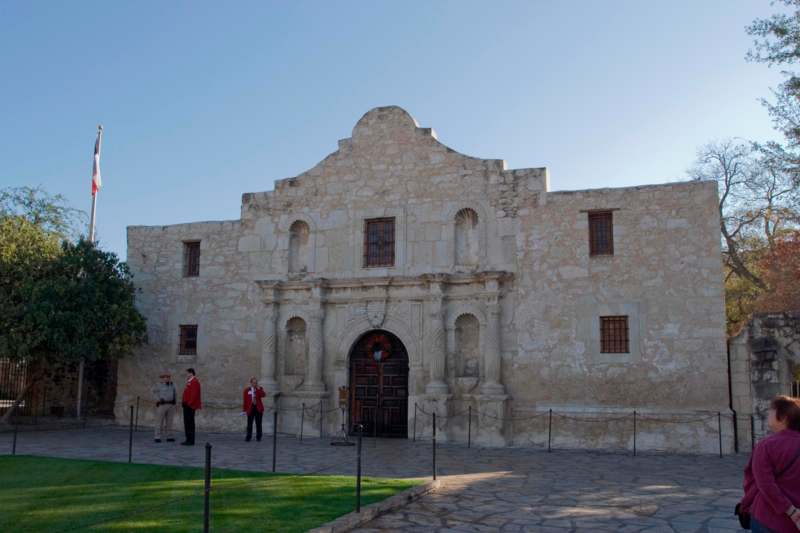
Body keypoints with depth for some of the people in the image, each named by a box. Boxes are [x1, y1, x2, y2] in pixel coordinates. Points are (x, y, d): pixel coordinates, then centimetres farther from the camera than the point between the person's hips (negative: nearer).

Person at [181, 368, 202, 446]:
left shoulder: (194, 382, -14)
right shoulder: (189, 382, 19)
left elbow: (194, 394, -22)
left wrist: (189, 403, -23)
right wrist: (183, 401, 14)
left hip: (190, 406, -10)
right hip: (186, 405, 11)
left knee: (190, 423, -8)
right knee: (187, 422, 12)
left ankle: (191, 441, -5)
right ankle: (188, 440, 16)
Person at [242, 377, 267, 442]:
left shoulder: (260, 389, 6)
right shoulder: (247, 390, 2)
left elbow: (263, 395, -14)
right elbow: (244, 400, 1)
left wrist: (258, 388, -17)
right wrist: (244, 410, -1)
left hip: (258, 408, 1)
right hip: (250, 408, -1)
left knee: (258, 424, 4)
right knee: (249, 424, -1)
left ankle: (258, 437, 11)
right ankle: (248, 437, 5)